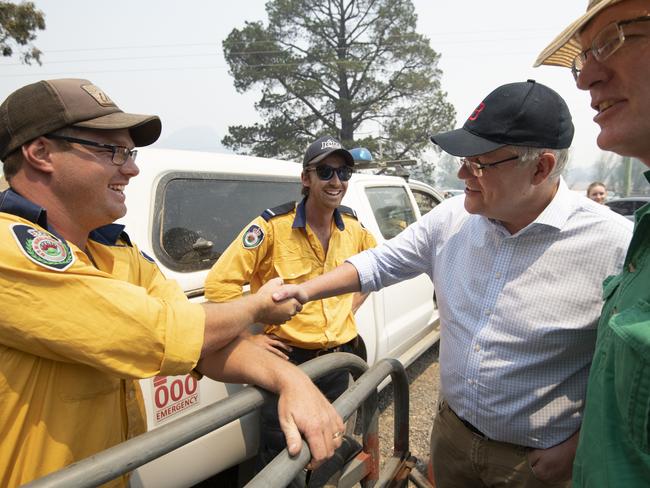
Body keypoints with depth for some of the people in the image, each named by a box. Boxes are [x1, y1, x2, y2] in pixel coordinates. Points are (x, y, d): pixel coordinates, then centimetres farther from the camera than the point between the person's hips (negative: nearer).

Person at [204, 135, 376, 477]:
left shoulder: (353, 228, -1)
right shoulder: (273, 226, -18)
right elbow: (219, 283, -18)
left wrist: (352, 307, 8)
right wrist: (249, 338, -16)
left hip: (338, 359, 5)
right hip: (287, 360, -5)